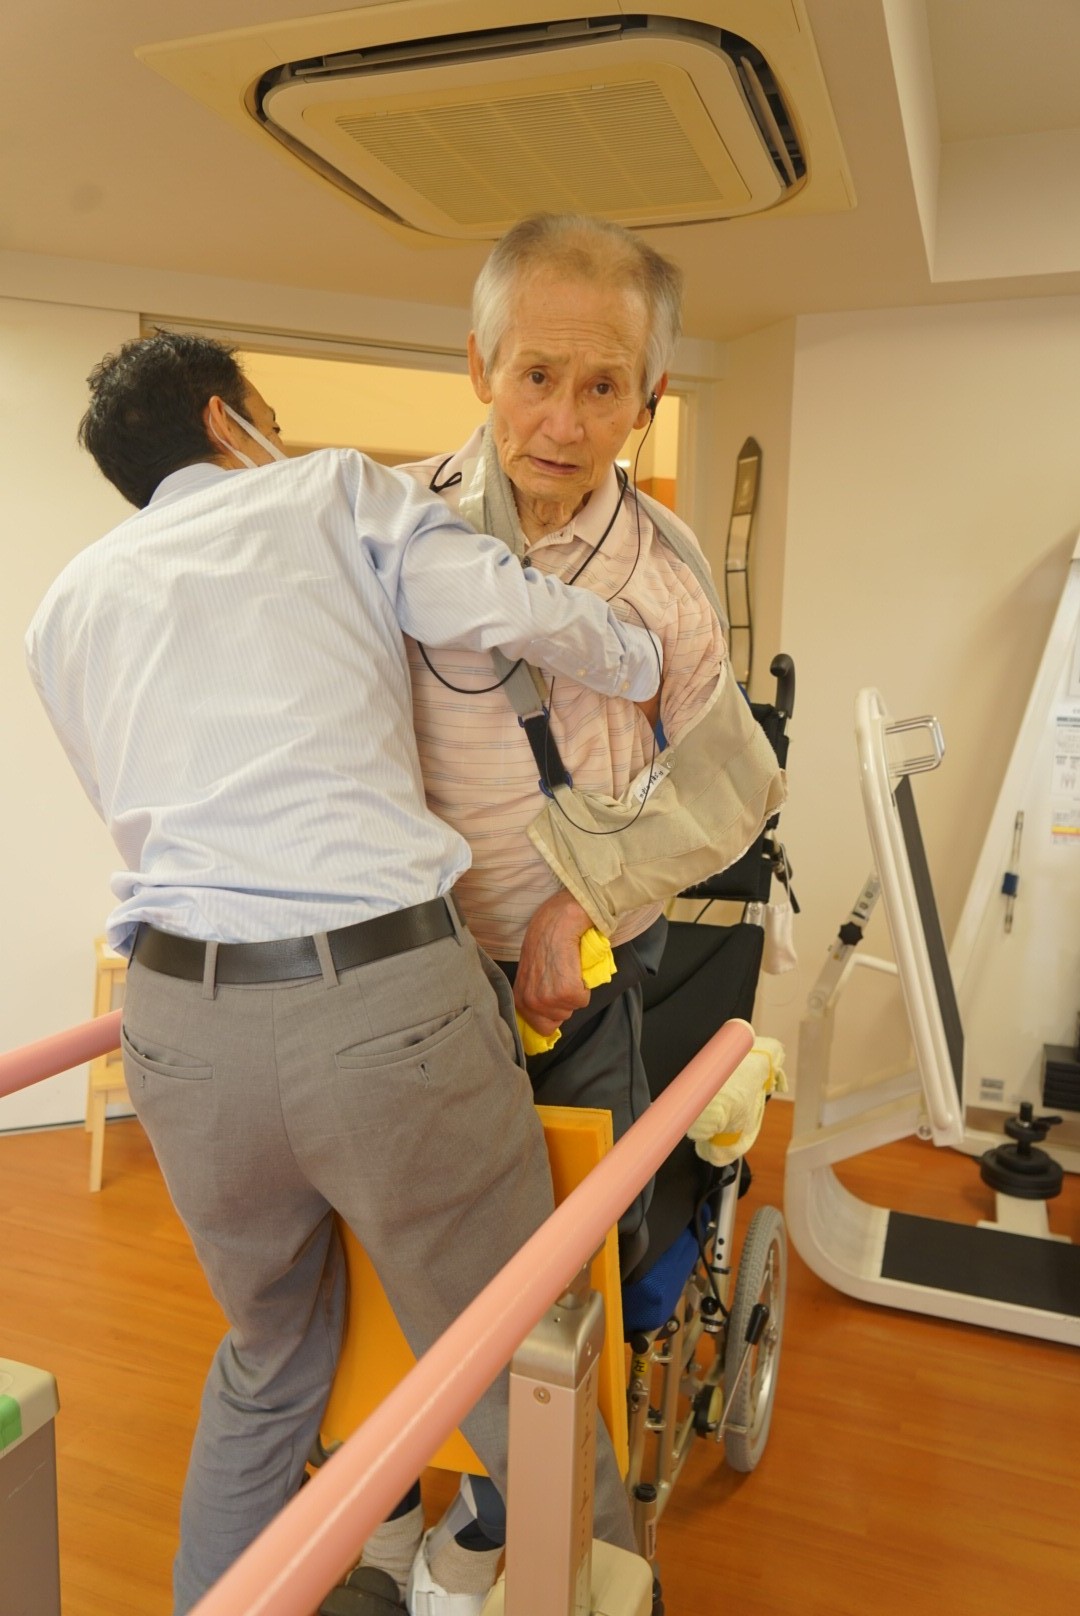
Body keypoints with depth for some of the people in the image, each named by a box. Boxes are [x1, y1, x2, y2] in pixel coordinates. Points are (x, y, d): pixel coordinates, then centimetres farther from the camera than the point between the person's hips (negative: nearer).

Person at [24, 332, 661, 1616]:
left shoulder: (68, 606, 20)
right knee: (520, 1384, 11)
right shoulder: (334, 492, 8)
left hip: (179, 1015, 5)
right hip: (386, 1003, -5)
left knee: (268, 1357, 28)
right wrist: (654, 671, 11)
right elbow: (520, 613, -6)